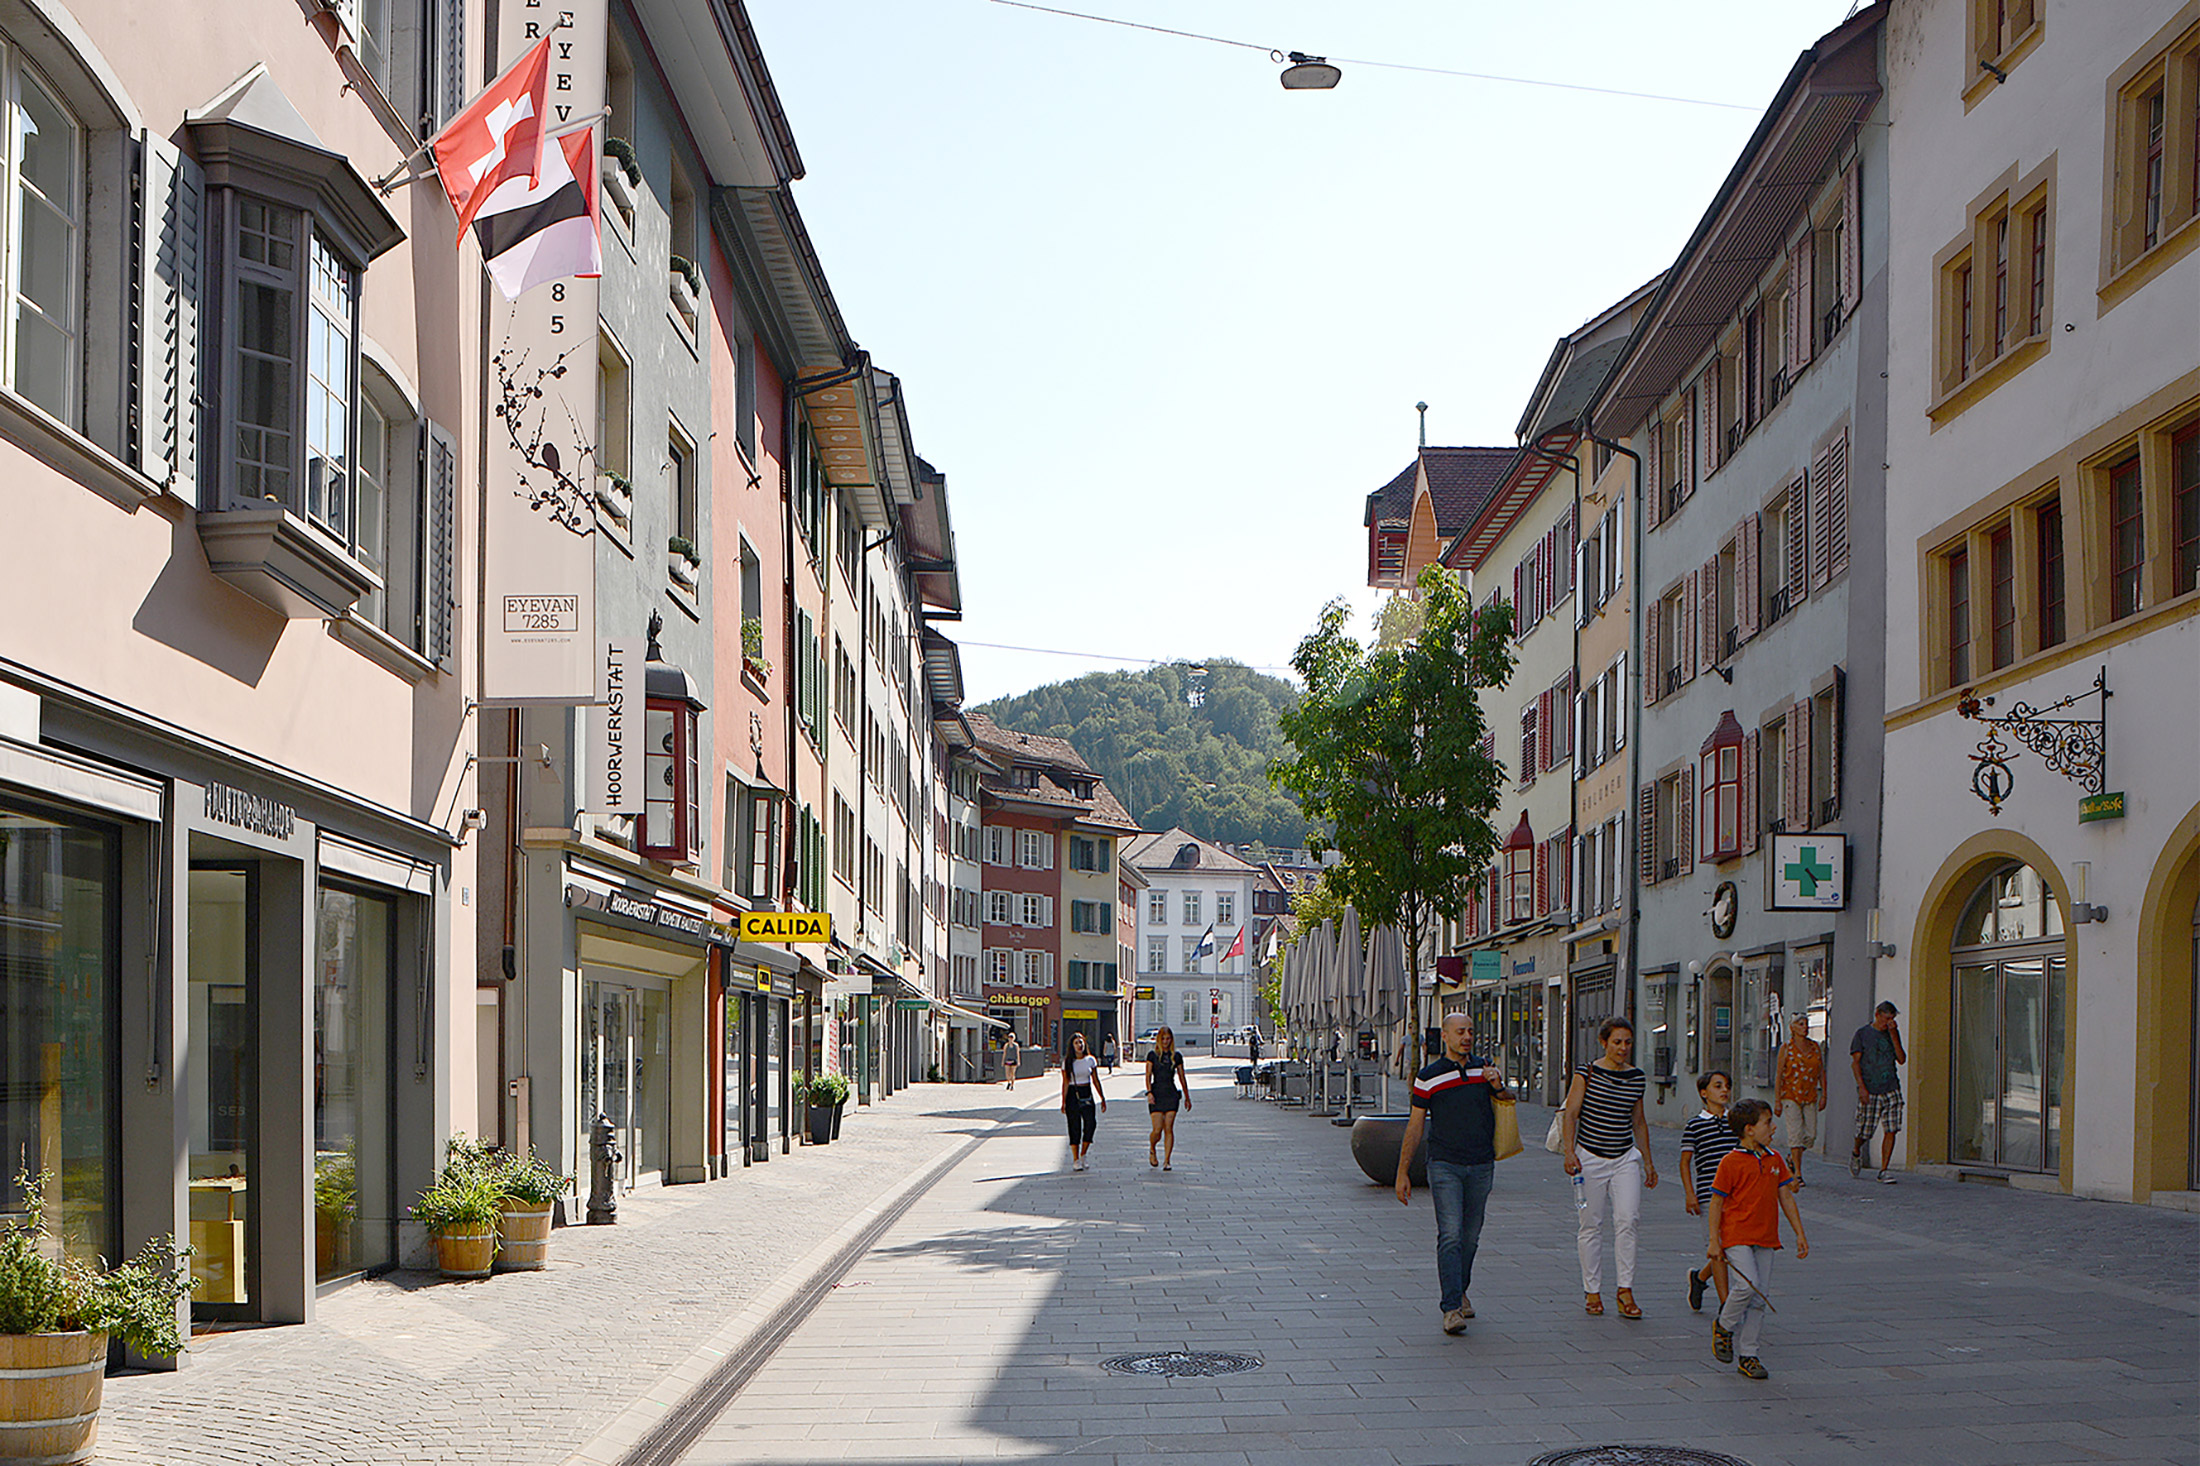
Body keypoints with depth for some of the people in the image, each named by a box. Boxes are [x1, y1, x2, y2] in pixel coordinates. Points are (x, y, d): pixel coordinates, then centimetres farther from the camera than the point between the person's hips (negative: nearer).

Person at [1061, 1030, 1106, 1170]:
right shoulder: (1068, 1063, -1)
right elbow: (1065, 1083, -3)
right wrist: (1063, 1102, -8)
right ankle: (1075, 1160, 3)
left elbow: (1096, 1080, 12)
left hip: (1087, 1094, 2)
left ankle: (1083, 1155, 6)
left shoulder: (1091, 1060, 7)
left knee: (1091, 1123, -11)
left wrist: (1102, 1098, 11)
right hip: (1073, 1095, -2)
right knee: (1075, 1128, -2)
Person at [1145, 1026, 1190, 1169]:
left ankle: (1167, 1160, -1)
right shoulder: (1152, 1055, 3)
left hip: (1171, 1094, 2)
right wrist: (1149, 1092, -19)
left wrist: (1187, 1097, 16)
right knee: (1157, 1130, -8)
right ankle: (1151, 1150, 22)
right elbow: (1148, 1076, -4)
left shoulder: (1176, 1056, 9)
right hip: (1156, 1094, -2)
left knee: (1169, 1129, -5)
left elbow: (1182, 1078, 14)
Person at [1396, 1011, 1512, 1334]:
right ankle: (1451, 1308, -17)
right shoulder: (1429, 1077, -1)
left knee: (1471, 1236, 11)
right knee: (1450, 1235, -14)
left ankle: (1460, 1290, 33)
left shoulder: (1484, 1068, 9)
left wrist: (1498, 1087, -5)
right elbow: (1415, 1126, 2)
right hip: (1445, 1165, -4)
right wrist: (1402, 1173, 0)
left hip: (1481, 1166, 4)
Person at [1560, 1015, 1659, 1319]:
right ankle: (1592, 1291, 14)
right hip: (1590, 1157, -3)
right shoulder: (1586, 1074, -5)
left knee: (1627, 1220, -12)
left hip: (1625, 1158, 3)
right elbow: (1570, 1113, -8)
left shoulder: (1636, 1077, 7)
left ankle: (1626, 1290, -5)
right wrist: (1569, 1151, -20)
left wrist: (1648, 1161, 18)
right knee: (1591, 1225, 2)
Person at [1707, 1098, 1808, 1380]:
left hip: (1766, 1238, 6)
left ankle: (1749, 1355, 12)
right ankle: (1724, 1327, 5)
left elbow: (1786, 1198, 16)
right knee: (1747, 1285, -22)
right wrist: (1714, 1241, -8)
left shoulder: (1775, 1160, 10)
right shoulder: (1731, 1162, -8)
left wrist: (1800, 1234, 13)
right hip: (1737, 1234, -6)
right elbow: (1717, 1202, -5)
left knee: (1759, 1298, 4)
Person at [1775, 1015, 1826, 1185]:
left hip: (1810, 1096, 4)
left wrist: (1824, 1095, 5)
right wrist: (1777, 1101, -7)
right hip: (1791, 1096, -4)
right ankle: (1797, 1173, -6)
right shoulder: (1786, 1048, -2)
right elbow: (1779, 1074, -3)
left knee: (1811, 1134, 0)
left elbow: (1821, 1072, 12)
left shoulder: (1815, 1047, 9)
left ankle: (1792, 1157, 28)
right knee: (1795, 1133, -11)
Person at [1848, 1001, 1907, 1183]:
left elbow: (1902, 1060, 4)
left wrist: (1894, 1036, -5)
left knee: (1891, 1130, -6)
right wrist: (1861, 1086, -12)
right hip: (1869, 1091, -3)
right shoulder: (1863, 1033, 2)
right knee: (1864, 1132, -1)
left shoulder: (1892, 1034, 13)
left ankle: (1883, 1170, 0)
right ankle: (1856, 1151, 32)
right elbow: (1855, 1061, -2)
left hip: (1891, 1089, 3)